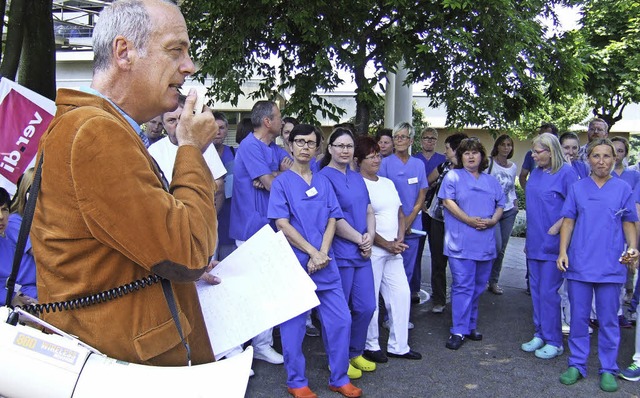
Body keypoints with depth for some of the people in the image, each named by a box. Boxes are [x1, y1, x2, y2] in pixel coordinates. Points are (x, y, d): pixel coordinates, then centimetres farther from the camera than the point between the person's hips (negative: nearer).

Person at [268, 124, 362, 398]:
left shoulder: (324, 183, 12)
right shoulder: (282, 182, -1)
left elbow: (332, 220, 6)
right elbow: (282, 224, -9)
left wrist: (323, 253, -9)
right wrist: (312, 252, -13)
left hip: (325, 263, 4)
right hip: (295, 263, -4)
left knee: (341, 320, 5)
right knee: (293, 324, 4)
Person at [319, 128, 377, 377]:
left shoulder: (357, 178, 14)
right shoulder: (324, 177, -10)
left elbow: (369, 211, 15)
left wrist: (370, 237, -3)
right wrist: (360, 239, -10)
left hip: (362, 253, 7)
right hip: (340, 252, -7)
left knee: (366, 307, 11)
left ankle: (355, 353, 30)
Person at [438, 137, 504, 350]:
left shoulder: (491, 181, 18)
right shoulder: (453, 176, 3)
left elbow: (500, 205, 15)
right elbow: (448, 201, -7)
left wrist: (492, 221, -5)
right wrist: (469, 220, -16)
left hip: (485, 243, 5)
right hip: (461, 242, -5)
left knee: (478, 286, 12)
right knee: (463, 286, -7)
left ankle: (470, 325, 25)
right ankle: (459, 331, -2)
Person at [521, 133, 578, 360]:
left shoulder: (566, 173, -11)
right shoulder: (535, 173, 11)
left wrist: (556, 228, -19)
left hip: (552, 243, -7)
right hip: (534, 243, 7)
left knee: (548, 292, -2)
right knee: (536, 290, 13)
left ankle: (554, 342, 10)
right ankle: (540, 335, 26)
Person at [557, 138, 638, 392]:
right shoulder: (577, 188, 6)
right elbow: (568, 221, 6)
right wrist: (563, 251, -4)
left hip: (611, 265, -1)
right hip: (579, 264, 1)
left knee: (608, 320, 6)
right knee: (578, 317, 8)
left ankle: (608, 369, 18)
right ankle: (577, 365, 19)